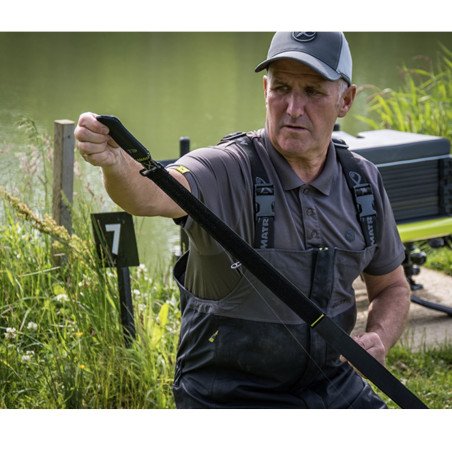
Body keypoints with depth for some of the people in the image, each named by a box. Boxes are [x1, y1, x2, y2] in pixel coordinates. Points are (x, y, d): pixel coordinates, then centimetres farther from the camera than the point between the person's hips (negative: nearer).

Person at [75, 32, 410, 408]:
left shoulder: (363, 182, 1)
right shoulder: (227, 170, -18)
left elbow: (392, 286, 14)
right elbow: (151, 194, -40)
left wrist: (379, 338, -7)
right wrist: (114, 161, -62)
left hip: (335, 390, 5)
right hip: (228, 398, -4)